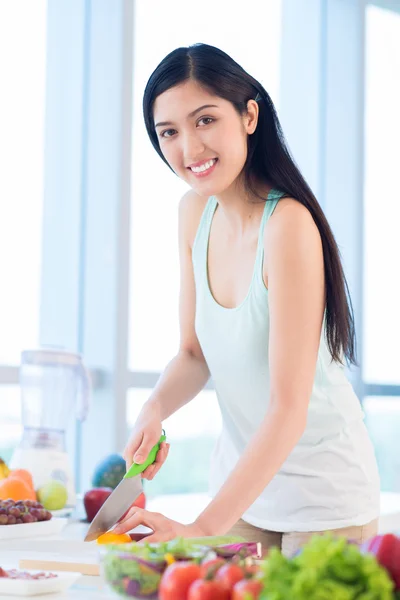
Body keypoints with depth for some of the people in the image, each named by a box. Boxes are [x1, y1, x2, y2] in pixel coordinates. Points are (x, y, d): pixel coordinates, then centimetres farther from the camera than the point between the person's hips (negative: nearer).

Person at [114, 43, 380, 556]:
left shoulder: (288, 224, -26)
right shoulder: (195, 211, -4)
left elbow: (290, 408, -30)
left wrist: (203, 528, -36)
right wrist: (155, 409, -15)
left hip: (322, 497, -6)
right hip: (242, 482, 6)